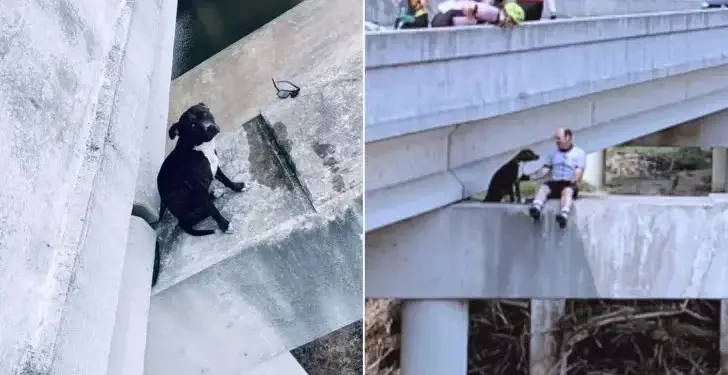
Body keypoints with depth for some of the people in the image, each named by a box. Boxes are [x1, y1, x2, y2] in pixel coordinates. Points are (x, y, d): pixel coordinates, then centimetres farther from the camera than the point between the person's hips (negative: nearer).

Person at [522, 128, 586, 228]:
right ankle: (536, 208, -58)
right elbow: (544, 171, 16)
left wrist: (571, 182, -20)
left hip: (569, 184, -4)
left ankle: (564, 215, -66)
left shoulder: (579, 153, 11)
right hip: (554, 183, 4)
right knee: (543, 187, -28)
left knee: (567, 191, -37)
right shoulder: (553, 154, 24)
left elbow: (578, 174, -1)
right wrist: (528, 177, 2)